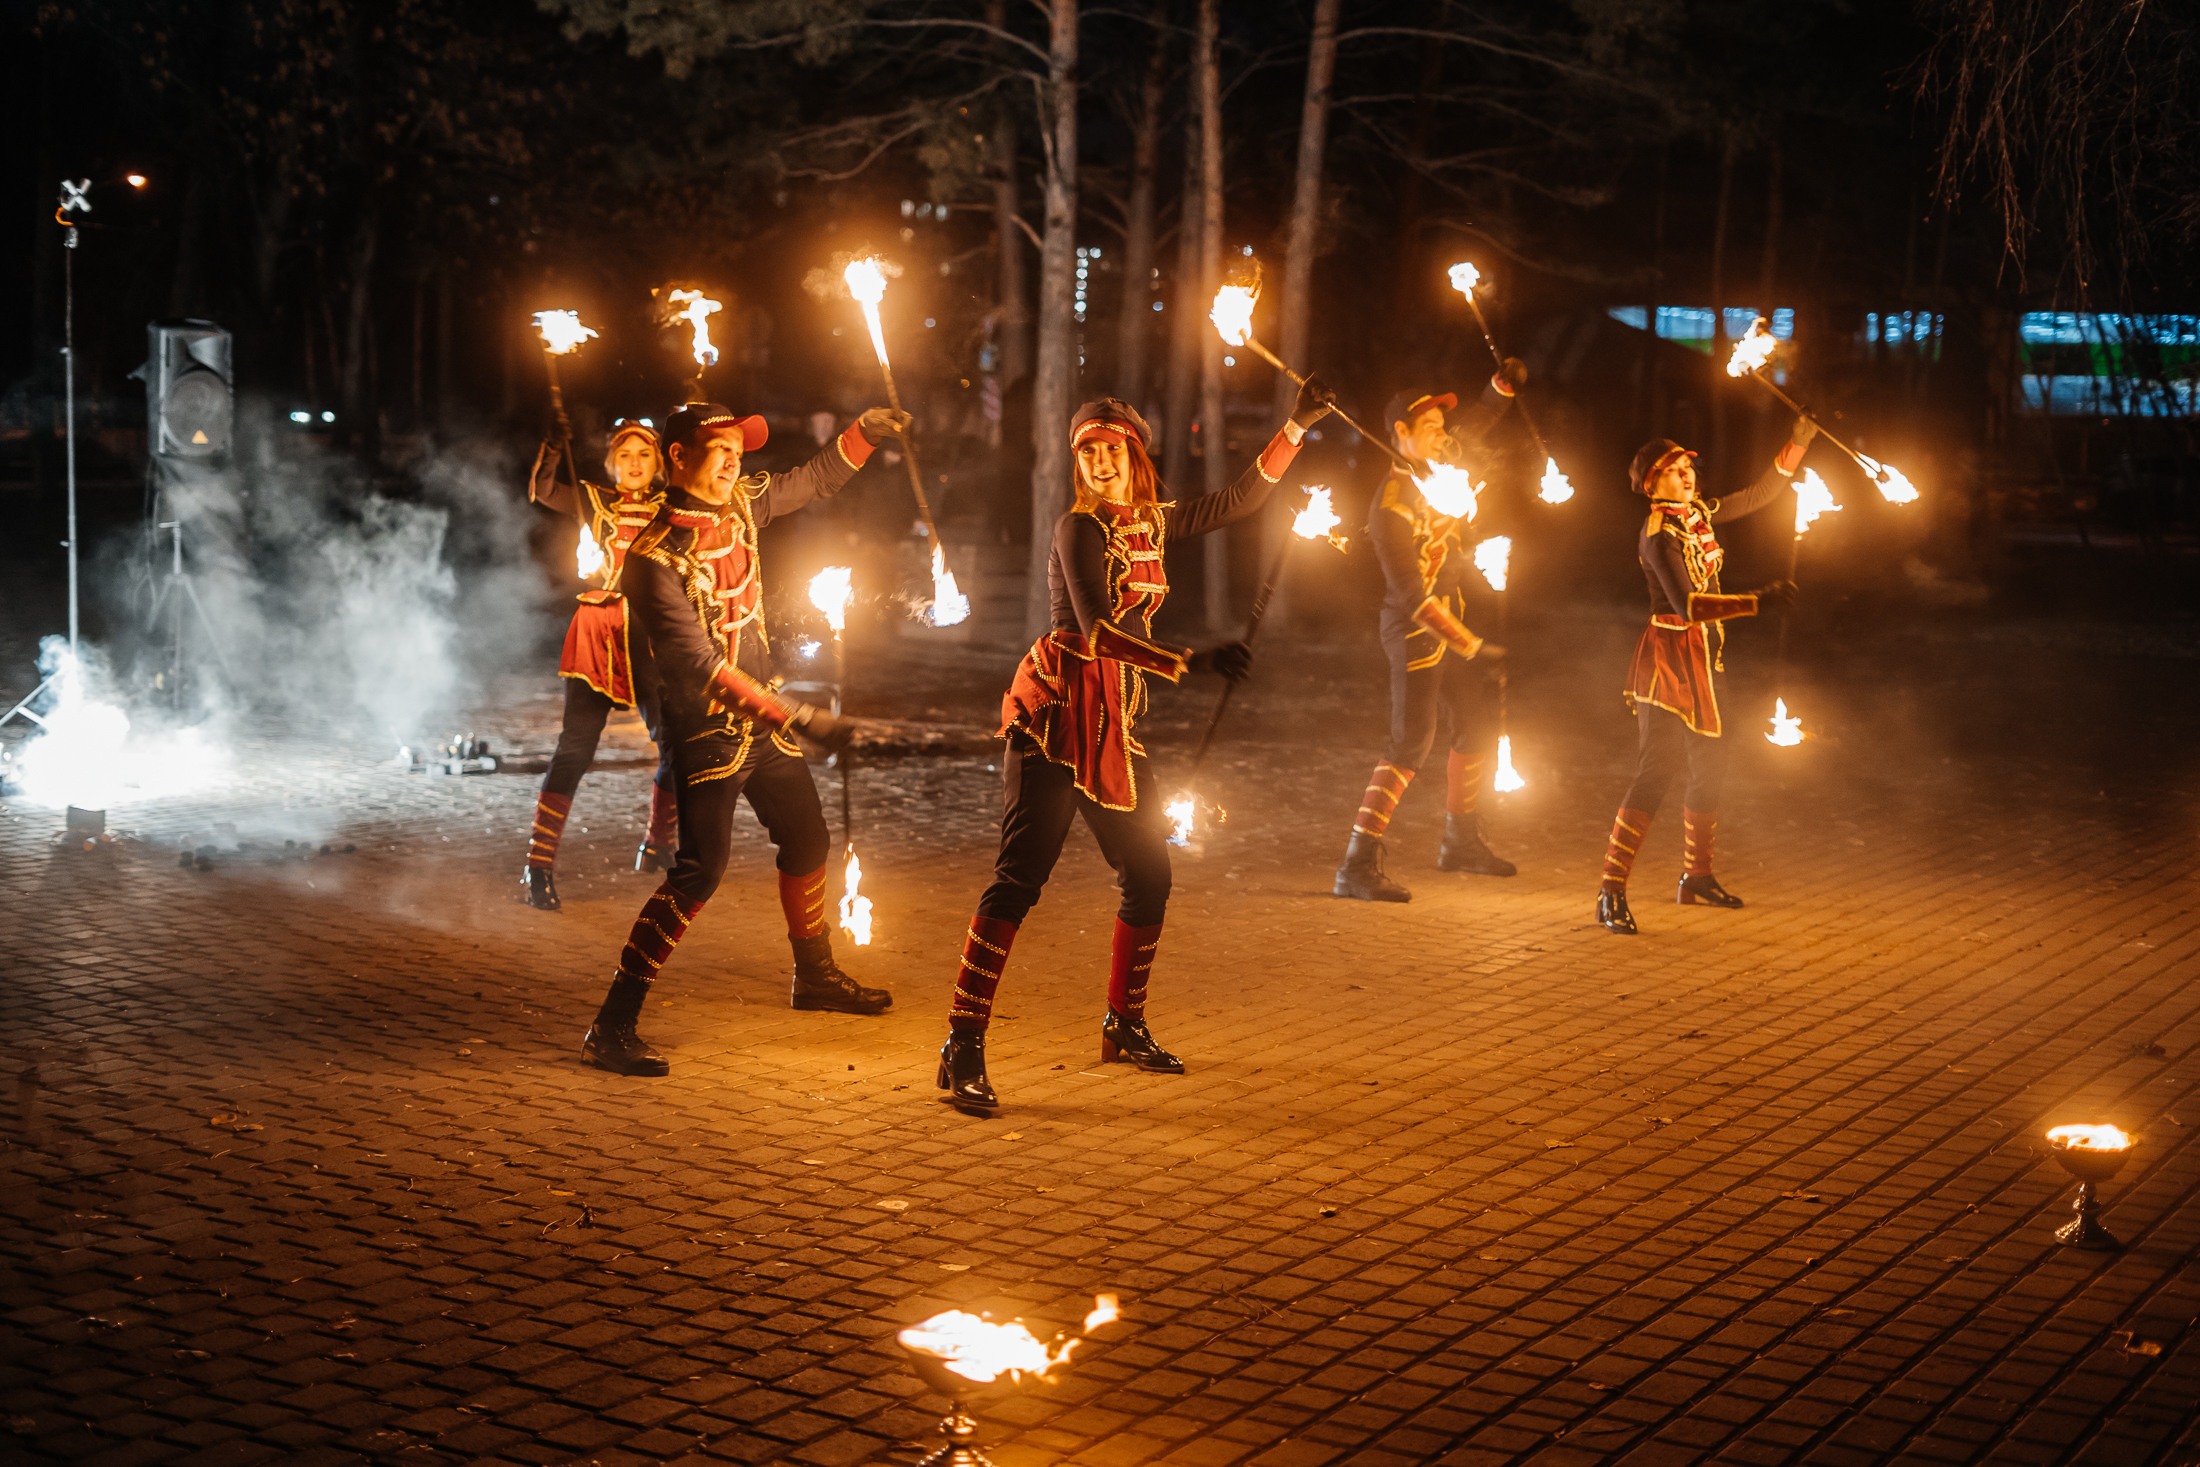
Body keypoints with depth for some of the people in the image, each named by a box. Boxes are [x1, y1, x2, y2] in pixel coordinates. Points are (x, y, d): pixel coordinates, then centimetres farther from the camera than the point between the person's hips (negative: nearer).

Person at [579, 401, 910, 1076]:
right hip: (707, 729, -8)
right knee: (700, 868, -16)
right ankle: (612, 1026, -11)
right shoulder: (654, 558, -22)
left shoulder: (739, 504, 1)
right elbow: (700, 665, -28)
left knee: (806, 841, 19)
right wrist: (798, 717, -31)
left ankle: (815, 975, 42)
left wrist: (866, 431, 4)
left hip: (764, 721, 8)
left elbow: (813, 481, 20)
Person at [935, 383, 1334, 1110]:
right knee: (1019, 878, -14)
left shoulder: (1151, 522, 12)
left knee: (1148, 875, 11)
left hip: (1114, 723, 8)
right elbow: (1098, 633, -21)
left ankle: (1124, 1025, 28)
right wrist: (1193, 661, -31)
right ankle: (963, 1048, -14)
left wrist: (1297, 425, 21)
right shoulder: (1079, 528, -9)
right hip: (1056, 715, -8)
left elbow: (1238, 501, 23)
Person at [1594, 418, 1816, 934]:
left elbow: (1760, 494, 20)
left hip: (1704, 661, 9)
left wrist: (1797, 443, 11)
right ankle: (1610, 891, -17)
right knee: (1656, 771, -15)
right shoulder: (1657, 534, -16)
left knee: (1709, 769, 15)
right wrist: (1758, 601, -32)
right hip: (1668, 662, -9)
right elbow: (1687, 604, -27)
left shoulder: (1700, 514, 9)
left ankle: (1696, 877, 29)